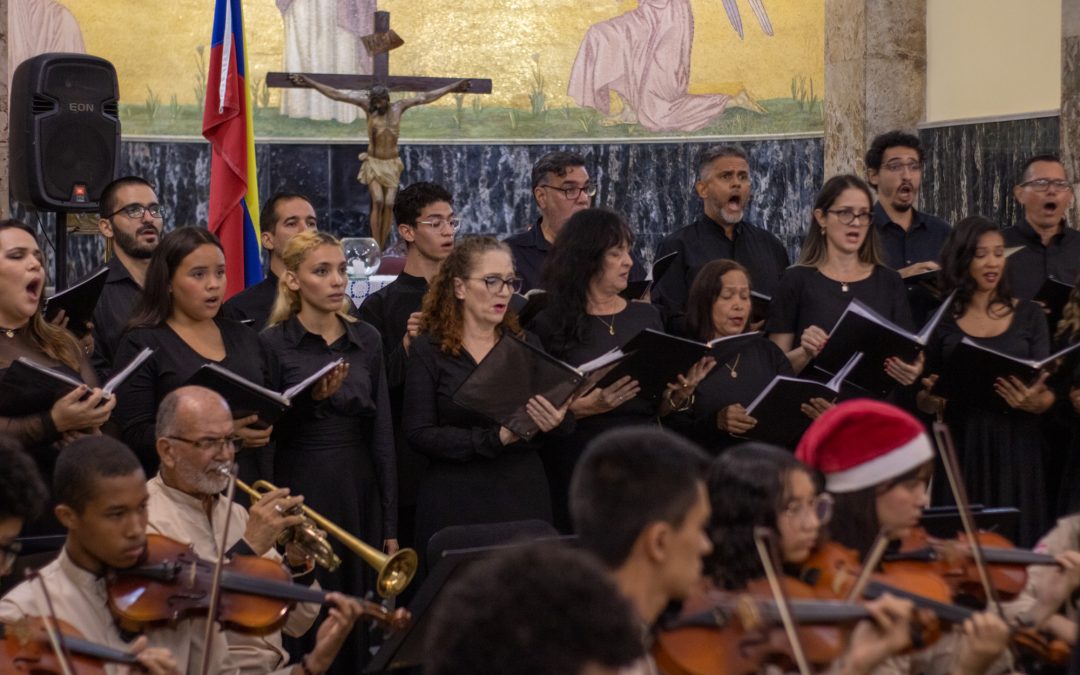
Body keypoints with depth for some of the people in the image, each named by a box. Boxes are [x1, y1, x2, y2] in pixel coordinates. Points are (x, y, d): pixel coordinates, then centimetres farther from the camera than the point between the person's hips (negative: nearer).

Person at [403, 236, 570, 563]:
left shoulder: (526, 344, 10)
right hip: (457, 507, -3)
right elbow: (419, 434, -9)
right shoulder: (428, 350, 0)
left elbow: (566, 422, 9)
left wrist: (557, 421, -15)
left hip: (525, 497, 3)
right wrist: (495, 439, -19)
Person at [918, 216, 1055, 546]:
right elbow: (924, 400, 8)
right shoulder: (942, 320, 6)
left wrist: (1034, 402, -18)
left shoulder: (1028, 315, 7)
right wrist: (931, 400, -14)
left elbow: (1048, 395, 3)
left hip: (1015, 447, 0)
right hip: (961, 447, 0)